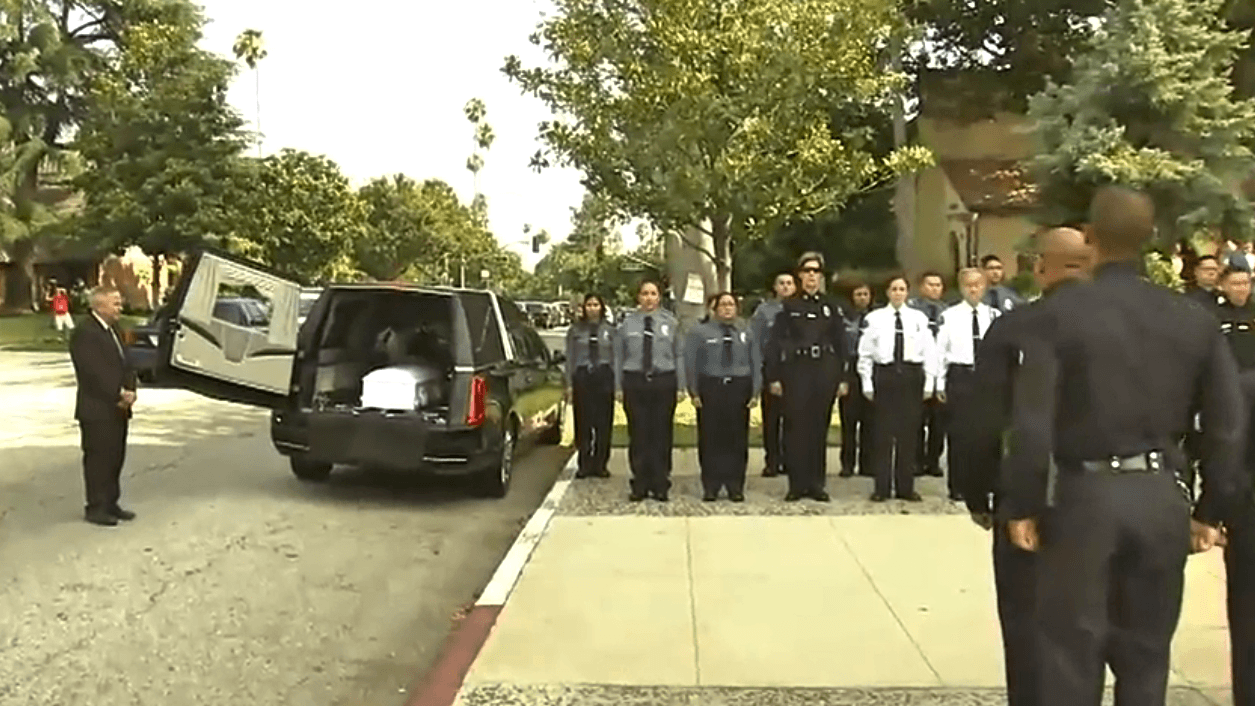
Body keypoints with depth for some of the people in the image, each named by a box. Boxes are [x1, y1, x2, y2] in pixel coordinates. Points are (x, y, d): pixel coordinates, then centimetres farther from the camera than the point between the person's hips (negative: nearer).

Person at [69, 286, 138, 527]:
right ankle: (96, 508, 8)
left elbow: (125, 365, 13)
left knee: (115, 458, 12)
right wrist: (119, 395, -17)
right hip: (97, 410, -8)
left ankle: (111, 504, 22)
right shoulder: (84, 334, -14)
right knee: (98, 459, -1)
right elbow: (94, 372, -21)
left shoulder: (113, 331, 14)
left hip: (118, 409, 8)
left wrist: (129, 392, -4)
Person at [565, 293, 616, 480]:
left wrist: (617, 383, 1)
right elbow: (570, 358, 8)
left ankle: (600, 464, 12)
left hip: (604, 377, 0)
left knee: (604, 423, 1)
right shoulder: (575, 330, 8)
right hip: (582, 377, 0)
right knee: (583, 423, 0)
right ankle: (584, 464, 10)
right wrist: (569, 384, 1)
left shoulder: (609, 330, 9)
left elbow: (615, 357, 8)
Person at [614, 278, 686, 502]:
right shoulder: (627, 323, 5)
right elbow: (619, 356, 6)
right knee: (638, 435, 3)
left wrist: (680, 386, 0)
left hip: (664, 382, 0)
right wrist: (618, 386, 1)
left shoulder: (670, 322, 6)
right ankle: (639, 486, 14)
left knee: (662, 434, 3)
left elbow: (679, 355, 5)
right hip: (634, 382, 0)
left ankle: (661, 486, 14)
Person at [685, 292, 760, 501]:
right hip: (710, 389, -2)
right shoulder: (699, 332, 6)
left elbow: (756, 365, 10)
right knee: (711, 439, -1)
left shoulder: (746, 335, 14)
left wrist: (755, 392, 1)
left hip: (739, 390, 2)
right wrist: (694, 392, -5)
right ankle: (711, 487, 7)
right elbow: (691, 364, 2)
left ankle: (735, 487, 11)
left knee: (737, 439, 3)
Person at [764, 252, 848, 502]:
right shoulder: (789, 306, 4)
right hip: (796, 370, -1)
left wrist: (843, 378, 3)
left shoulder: (832, 307, 9)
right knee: (795, 427, -1)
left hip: (825, 371, 1)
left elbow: (841, 344, 9)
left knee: (820, 427, 6)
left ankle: (817, 483, 15)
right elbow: (775, 343, 1)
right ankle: (797, 484, 8)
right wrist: (774, 377, -5)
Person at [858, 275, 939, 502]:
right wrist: (867, 383, -2)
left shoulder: (919, 318, 5)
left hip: (911, 376, 1)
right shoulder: (875, 318, 2)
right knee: (882, 433, 2)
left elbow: (929, 353, 5)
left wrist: (929, 383, 0)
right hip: (884, 375, -1)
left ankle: (906, 487, 15)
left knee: (909, 433, 5)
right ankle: (881, 487, 10)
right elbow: (865, 353, 2)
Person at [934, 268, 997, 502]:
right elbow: (940, 351, 1)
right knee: (958, 432, 2)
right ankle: (957, 487, 11)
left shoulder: (994, 316, 6)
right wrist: (940, 385, -2)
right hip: (959, 377, -2)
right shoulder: (949, 316, 0)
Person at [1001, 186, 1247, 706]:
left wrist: (1022, 505, -6)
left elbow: (1032, 421, -14)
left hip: (1086, 494, -4)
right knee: (1146, 655, 17)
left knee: (1071, 655, 6)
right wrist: (1212, 510, 13)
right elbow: (1228, 425, 5)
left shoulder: (1061, 312, -9)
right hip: (1161, 497, 4)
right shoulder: (1194, 319, 4)